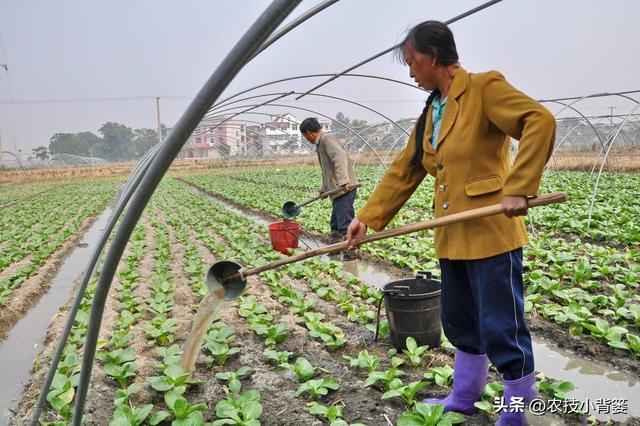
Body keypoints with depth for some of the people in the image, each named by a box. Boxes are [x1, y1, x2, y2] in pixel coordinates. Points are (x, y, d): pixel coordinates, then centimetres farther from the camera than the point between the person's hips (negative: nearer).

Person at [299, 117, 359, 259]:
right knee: (335, 223, 19)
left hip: (345, 189, -11)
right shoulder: (320, 144, 19)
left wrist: (343, 181, -38)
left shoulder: (327, 139, -11)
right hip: (338, 190, 11)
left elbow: (340, 157, -28)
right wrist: (323, 189, 34)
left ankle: (349, 255, -2)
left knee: (344, 224, -8)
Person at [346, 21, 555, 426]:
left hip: (491, 233, -8)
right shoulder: (430, 113, 16)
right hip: (453, 237, 8)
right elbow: (403, 171, 14)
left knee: (502, 329, 2)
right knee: (461, 323, 19)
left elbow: (540, 120, -20)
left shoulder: (484, 87, -8)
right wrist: (368, 217, 9)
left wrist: (518, 188, -28)